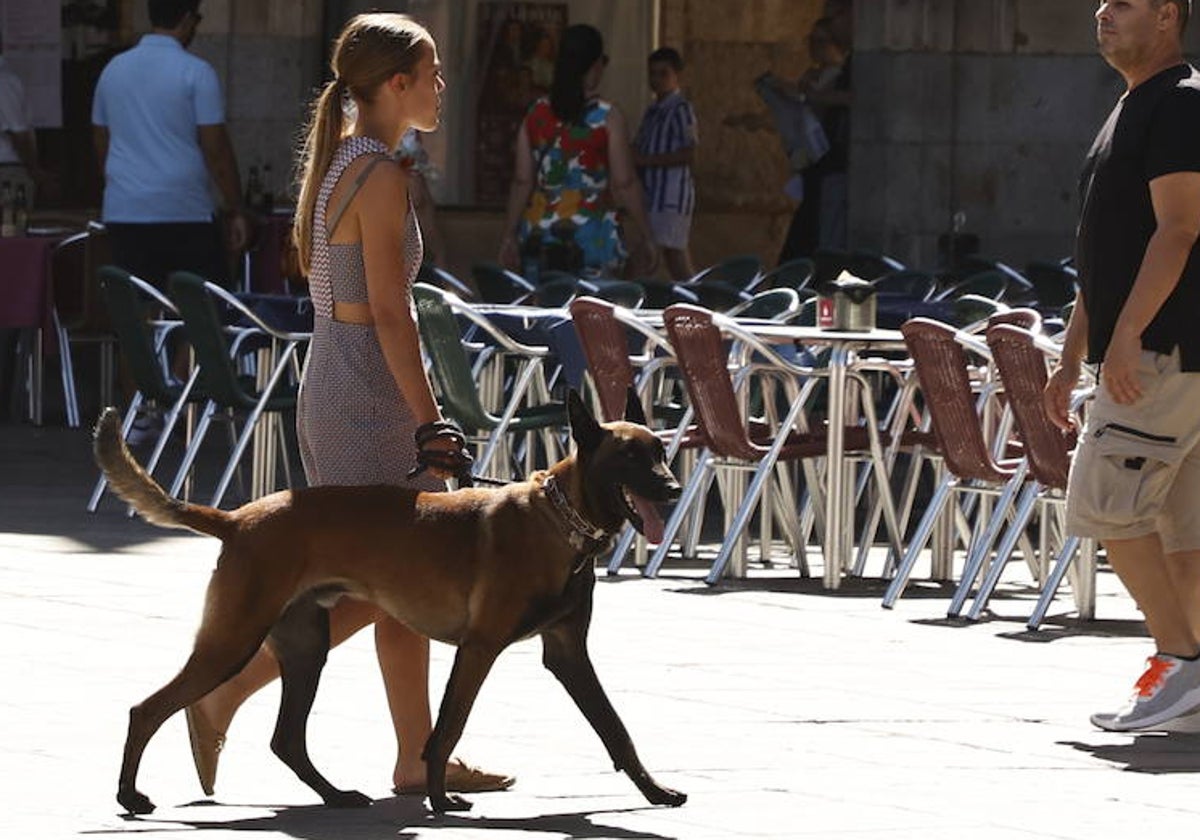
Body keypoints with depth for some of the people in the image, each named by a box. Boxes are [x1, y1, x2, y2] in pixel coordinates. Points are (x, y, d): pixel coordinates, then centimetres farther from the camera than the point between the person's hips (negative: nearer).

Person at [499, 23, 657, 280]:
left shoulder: (536, 114, 4)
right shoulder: (608, 117, -7)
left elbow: (522, 182, 4)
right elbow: (624, 185, -8)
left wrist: (510, 236, 9)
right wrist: (646, 238, -1)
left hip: (539, 236, 4)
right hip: (592, 237, -4)